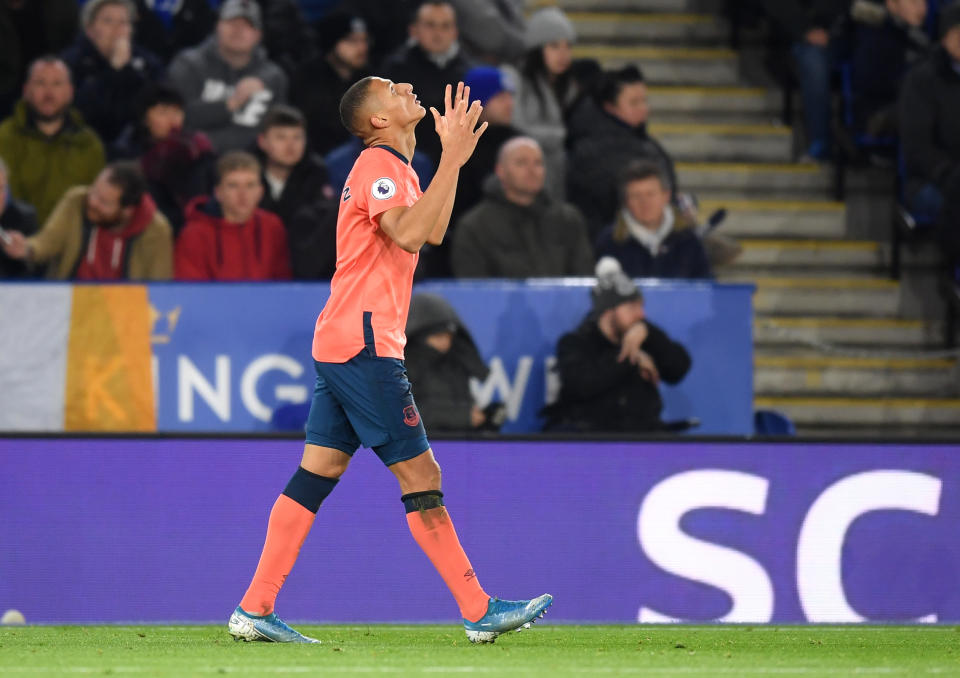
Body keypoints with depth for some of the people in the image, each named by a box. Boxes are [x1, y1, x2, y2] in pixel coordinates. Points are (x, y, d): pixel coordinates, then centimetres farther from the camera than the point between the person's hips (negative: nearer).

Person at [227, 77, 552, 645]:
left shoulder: (393, 168, 20)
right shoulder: (379, 166, -11)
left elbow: (432, 231, 28)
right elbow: (409, 234, -27)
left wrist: (455, 155, 23)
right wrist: (451, 161, -25)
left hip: (339, 343, 10)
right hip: (365, 343, -10)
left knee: (317, 475, 6)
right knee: (420, 476, -6)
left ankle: (255, 611, 3)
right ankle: (480, 612, -2)